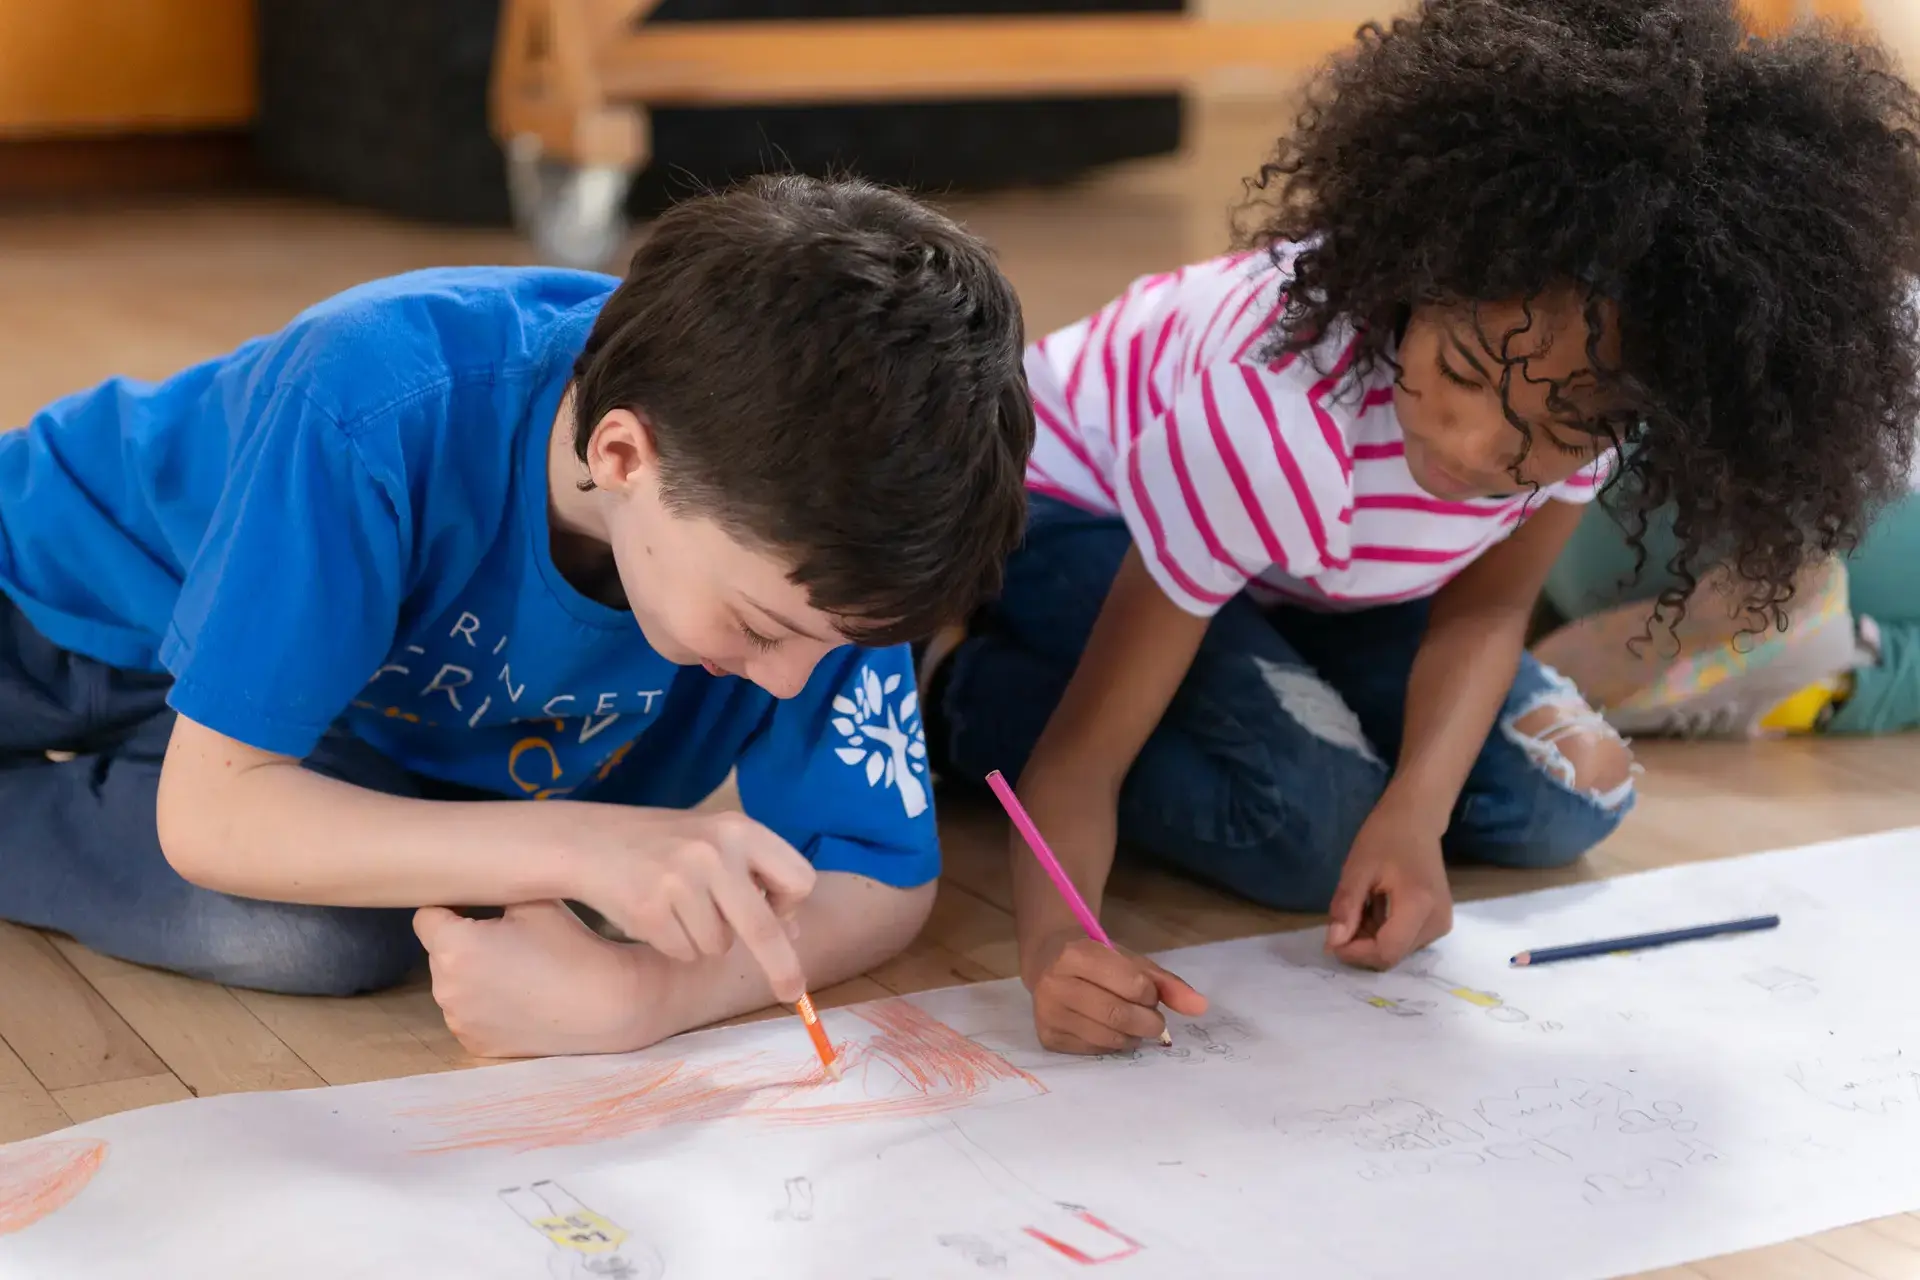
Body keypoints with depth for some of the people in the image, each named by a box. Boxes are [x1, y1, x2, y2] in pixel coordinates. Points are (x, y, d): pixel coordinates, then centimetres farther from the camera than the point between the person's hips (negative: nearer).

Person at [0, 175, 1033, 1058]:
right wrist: (582, 843, -47)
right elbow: (206, 809, -35)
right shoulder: (383, 417, -40)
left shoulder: (798, 541, -29)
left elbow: (884, 879, -22)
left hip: (352, 727, 2)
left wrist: (628, 994, -41)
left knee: (337, 937, -28)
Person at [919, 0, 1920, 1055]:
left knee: (1566, 799, -7)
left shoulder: (1589, 382, -29)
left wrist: (1416, 812, -30)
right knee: (1311, 822, -28)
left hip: (1306, 568, 6)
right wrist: (1053, 940, -56)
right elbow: (1083, 755, -36)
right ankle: (953, 677, -5)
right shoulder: (1274, 424, -43)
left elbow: (1484, 608, -12)